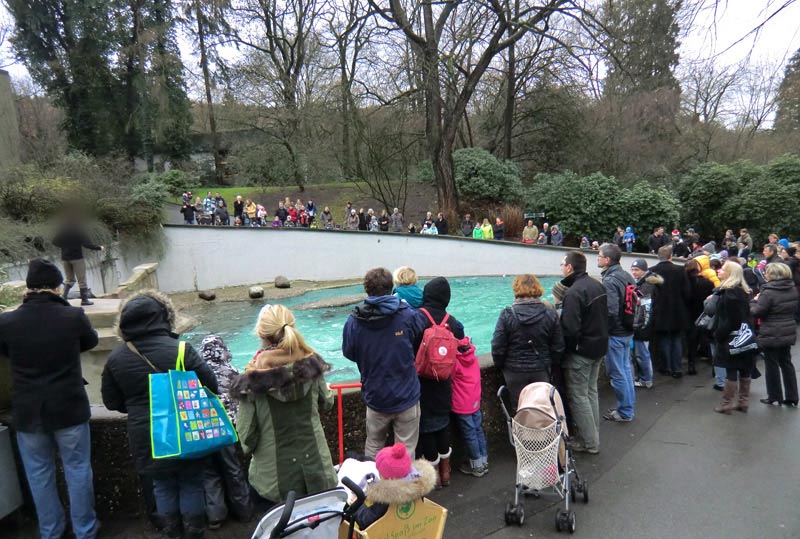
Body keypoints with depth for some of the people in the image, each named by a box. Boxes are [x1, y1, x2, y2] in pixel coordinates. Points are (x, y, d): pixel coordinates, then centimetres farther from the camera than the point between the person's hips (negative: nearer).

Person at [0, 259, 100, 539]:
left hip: (27, 413, 1)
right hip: (69, 409, -1)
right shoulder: (73, 316, -17)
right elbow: (91, 341, 5)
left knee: (39, 474, 19)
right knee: (77, 470, 14)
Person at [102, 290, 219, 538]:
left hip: (145, 437, 3)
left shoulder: (115, 358, -8)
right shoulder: (180, 350, -20)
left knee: (162, 485, 22)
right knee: (190, 483, 17)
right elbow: (211, 386, -15)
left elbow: (112, 402, 3)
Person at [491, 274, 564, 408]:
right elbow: (558, 347, -1)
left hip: (515, 372, -2)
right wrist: (551, 364, 16)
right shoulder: (551, 314, -6)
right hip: (541, 371, 2)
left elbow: (498, 347, -11)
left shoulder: (507, 315, -14)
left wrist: (500, 365, 7)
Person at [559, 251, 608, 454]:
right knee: (591, 391, 20)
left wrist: (562, 348, -12)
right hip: (599, 346, 9)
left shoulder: (574, 292, -24)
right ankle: (592, 435, 32)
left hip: (581, 351, -9)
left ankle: (590, 443, 13)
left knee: (578, 396, 4)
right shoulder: (598, 285, 6)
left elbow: (570, 328, -27)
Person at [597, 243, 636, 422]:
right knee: (625, 369, 19)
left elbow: (610, 311, -27)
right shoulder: (626, 275, 7)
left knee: (616, 373, 3)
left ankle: (624, 412, 14)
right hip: (628, 331, 9)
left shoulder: (609, 281, -21)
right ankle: (628, 406, 31)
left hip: (615, 333, -9)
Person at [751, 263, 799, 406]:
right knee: (786, 363, 16)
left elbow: (756, 312, -18)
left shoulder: (768, 292, -21)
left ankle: (775, 396, 16)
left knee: (772, 365, 5)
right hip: (788, 332, 7)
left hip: (771, 334, -7)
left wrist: (755, 301, -1)